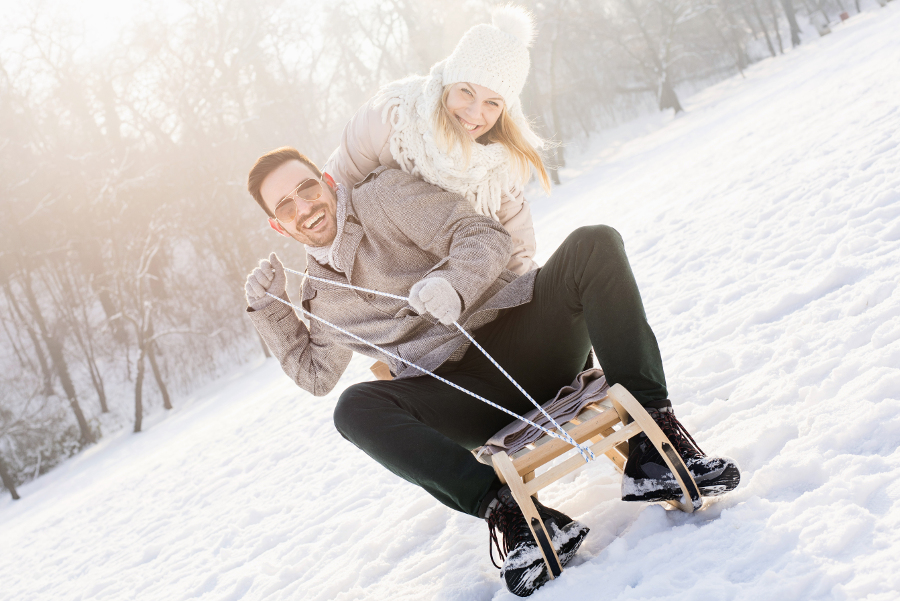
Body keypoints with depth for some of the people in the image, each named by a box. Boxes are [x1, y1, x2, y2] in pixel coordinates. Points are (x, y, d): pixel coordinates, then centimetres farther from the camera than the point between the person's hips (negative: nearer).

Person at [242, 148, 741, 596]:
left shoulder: (382, 195, 6)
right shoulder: (321, 295, 20)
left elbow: (485, 236, -4)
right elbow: (314, 373, 29)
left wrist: (451, 282, -26)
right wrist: (269, 309, 16)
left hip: (523, 334, -2)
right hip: (469, 395, 2)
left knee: (594, 244, -28)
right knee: (355, 408, -26)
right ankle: (508, 512, -38)